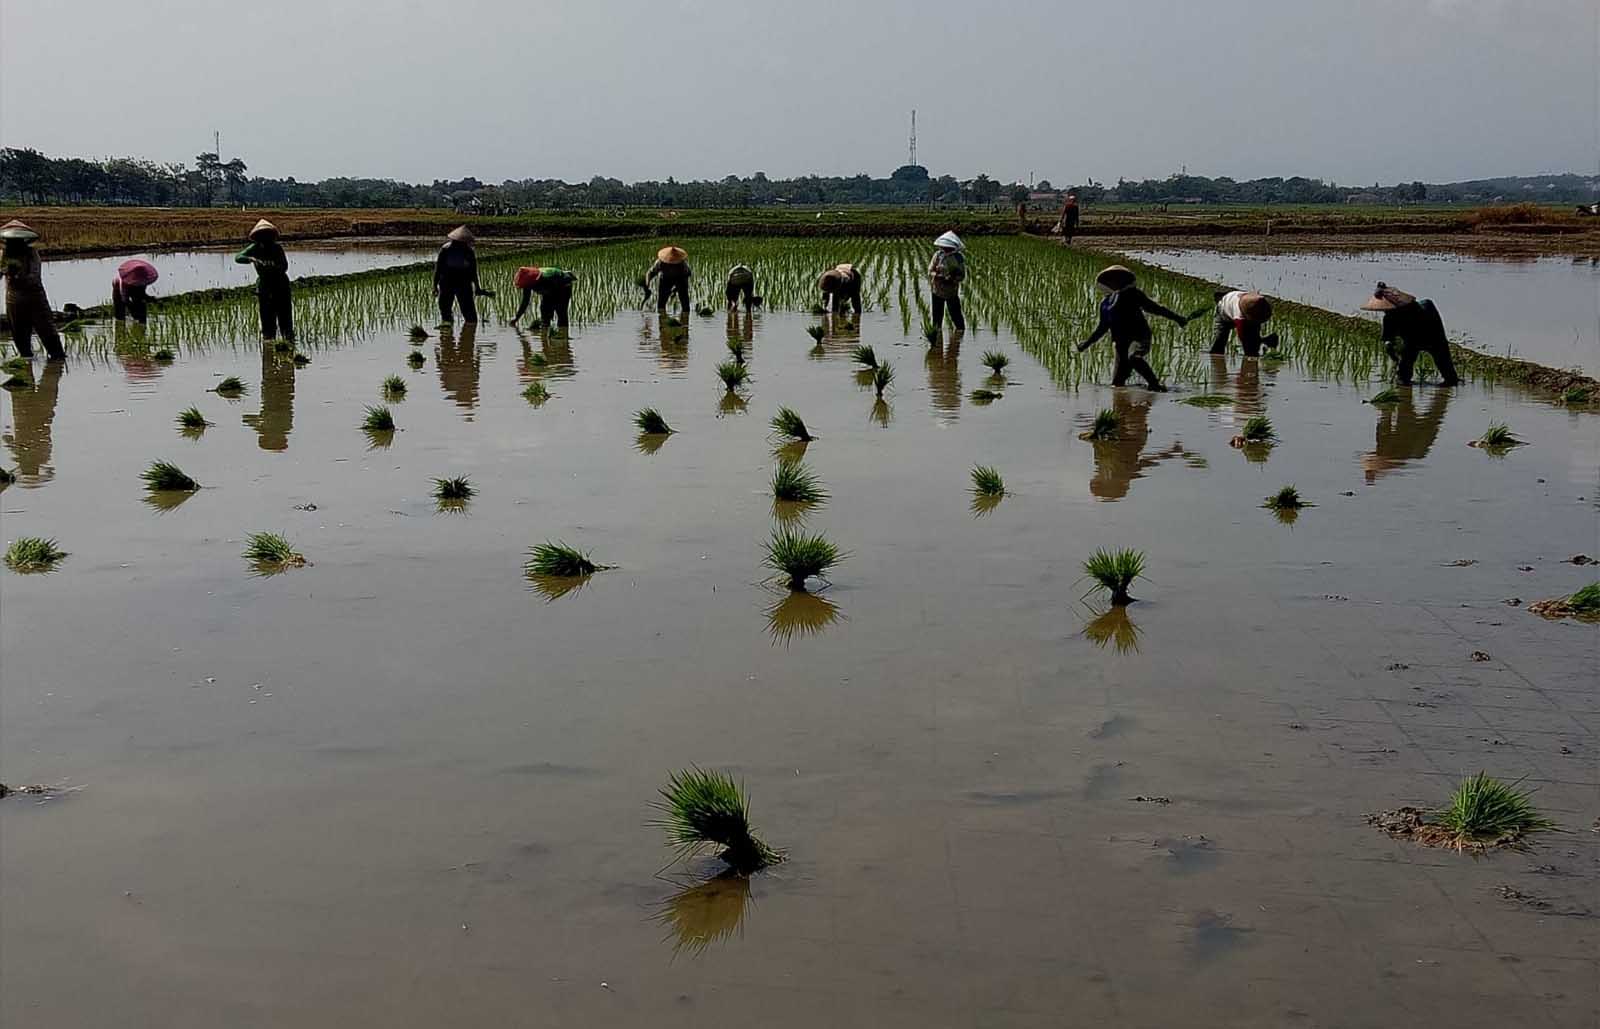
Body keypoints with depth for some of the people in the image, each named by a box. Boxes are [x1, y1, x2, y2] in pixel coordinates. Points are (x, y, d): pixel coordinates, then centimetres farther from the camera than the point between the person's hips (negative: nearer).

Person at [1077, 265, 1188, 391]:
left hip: (1139, 337, -5)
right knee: (1117, 383, -1)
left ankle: (1155, 385, -34)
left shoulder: (1133, 294, 5)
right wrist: (1087, 343, 25)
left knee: (1133, 357, -37)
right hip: (1121, 343, 5)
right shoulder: (1105, 304, 16)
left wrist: (1176, 317, -4)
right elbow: (1103, 328, 27)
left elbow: (1152, 307, 4)